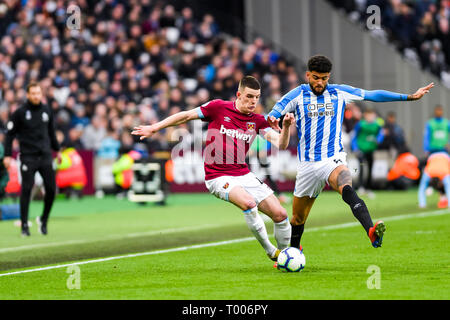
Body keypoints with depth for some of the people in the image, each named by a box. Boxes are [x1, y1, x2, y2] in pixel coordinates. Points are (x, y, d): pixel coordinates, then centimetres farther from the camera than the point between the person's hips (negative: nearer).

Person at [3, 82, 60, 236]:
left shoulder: (46, 110, 9)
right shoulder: (20, 113, -4)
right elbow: (10, 134, -1)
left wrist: (57, 149, 26)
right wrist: (7, 155, -7)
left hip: (45, 156, 4)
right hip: (28, 157, -4)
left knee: (51, 189, -1)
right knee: (26, 190, -6)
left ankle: (44, 220, 17)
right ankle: (24, 225, 1)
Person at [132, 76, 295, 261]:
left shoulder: (257, 121, 5)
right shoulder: (218, 107, -5)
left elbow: (281, 144, -1)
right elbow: (187, 116, 5)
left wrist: (286, 127, -22)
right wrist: (154, 128, 8)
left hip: (244, 175, 5)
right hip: (218, 176, -5)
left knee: (280, 214, -5)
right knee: (248, 203, -32)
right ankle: (270, 250, -16)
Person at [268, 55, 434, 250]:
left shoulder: (339, 93, 8)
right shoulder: (298, 94, 3)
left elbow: (373, 95, 12)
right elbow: (278, 109, -10)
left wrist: (410, 97, 11)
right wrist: (273, 118, -36)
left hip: (333, 159, -1)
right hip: (307, 164, 1)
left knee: (347, 189, -34)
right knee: (298, 217, 9)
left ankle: (371, 232, -54)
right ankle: (293, 251, 37)